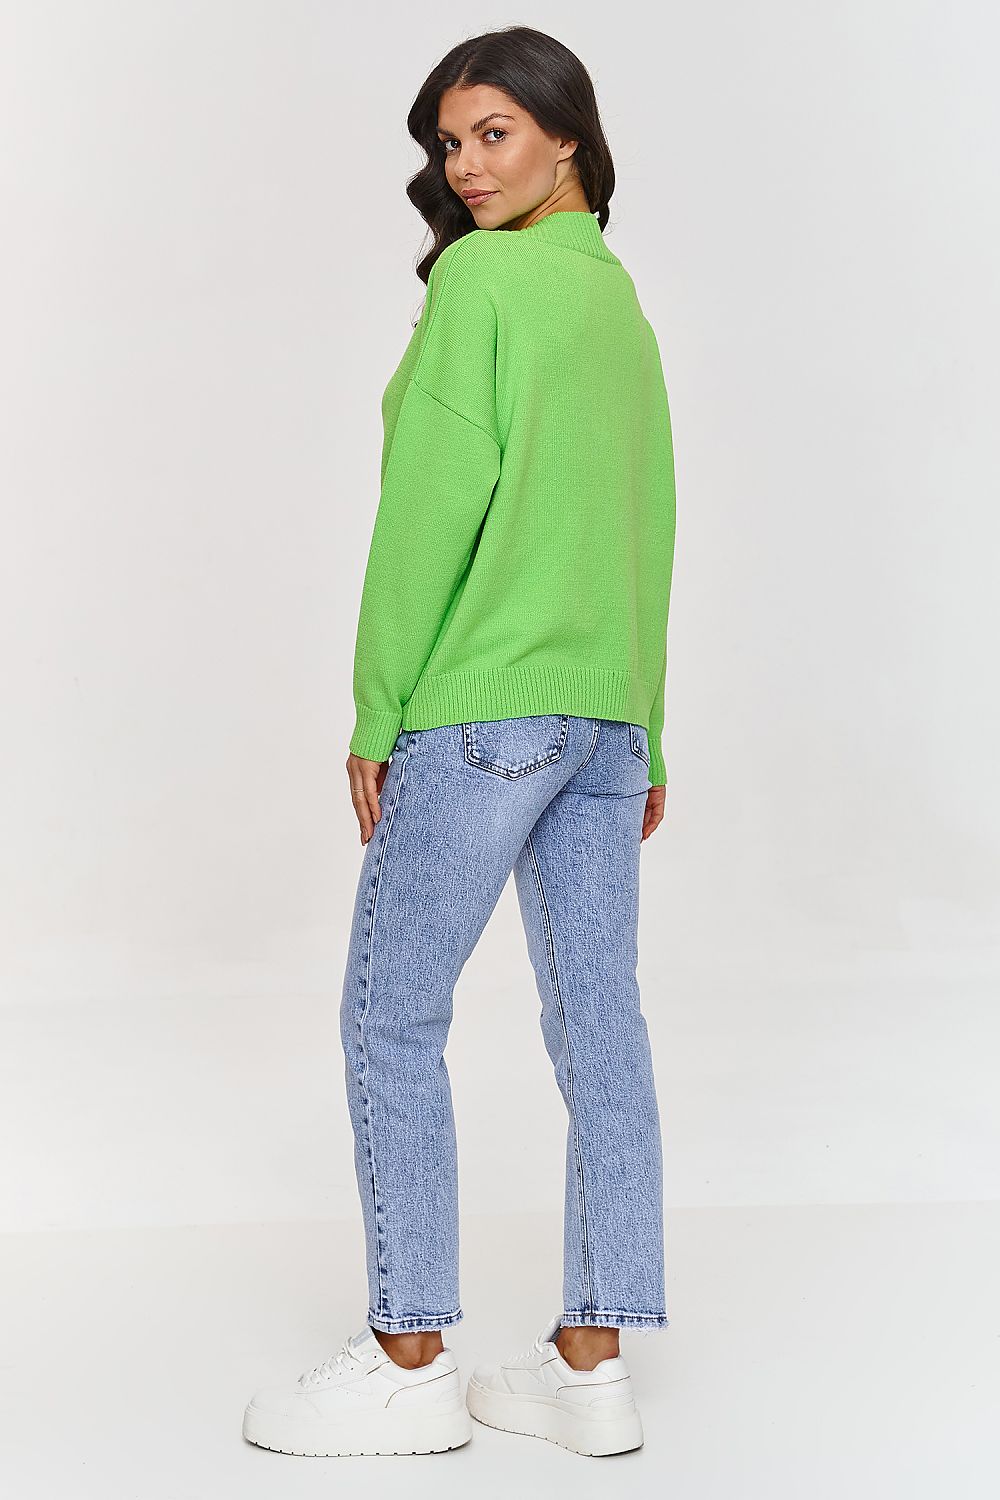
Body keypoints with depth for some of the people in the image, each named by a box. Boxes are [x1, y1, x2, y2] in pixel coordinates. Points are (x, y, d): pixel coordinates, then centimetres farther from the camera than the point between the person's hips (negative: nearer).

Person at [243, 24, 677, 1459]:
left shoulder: (480, 281, -9)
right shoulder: (622, 302, 16)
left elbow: (434, 503, -15)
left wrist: (375, 709, -9)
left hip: (482, 701, -8)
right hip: (606, 699, 8)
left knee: (392, 1012, 1)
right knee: (598, 1015, 7)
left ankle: (409, 1356, 7)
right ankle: (592, 1360, 13)